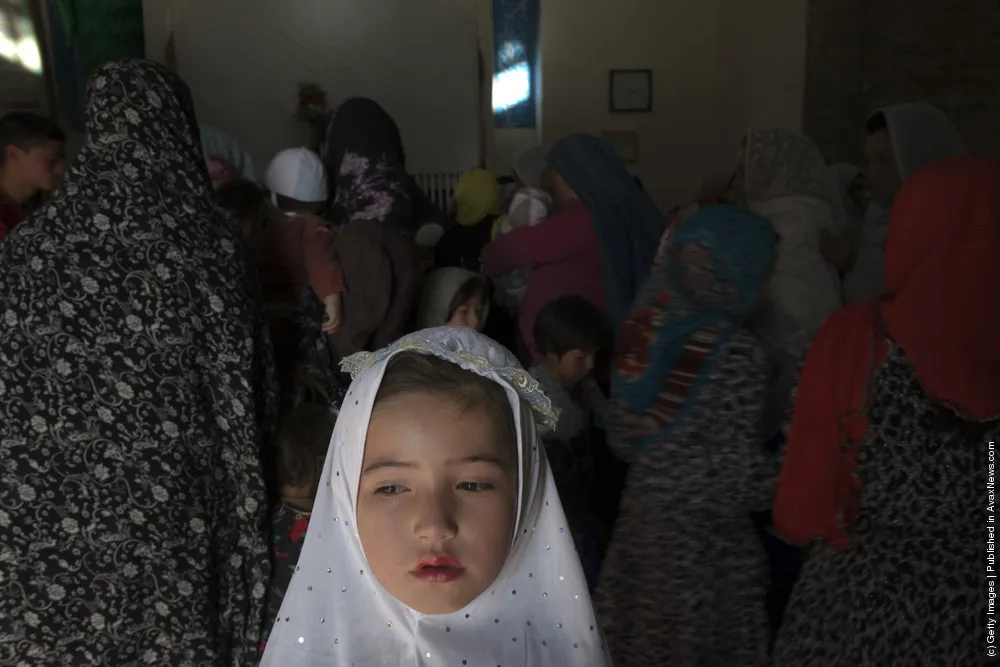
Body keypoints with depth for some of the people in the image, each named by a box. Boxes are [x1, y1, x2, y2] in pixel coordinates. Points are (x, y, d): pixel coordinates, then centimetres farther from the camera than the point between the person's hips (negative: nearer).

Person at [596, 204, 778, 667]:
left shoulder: (651, 319, -5)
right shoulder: (736, 354, -22)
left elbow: (623, 430, 3)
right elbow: (737, 465, -18)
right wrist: (784, 483, 0)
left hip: (643, 503, 6)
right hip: (700, 530, -6)